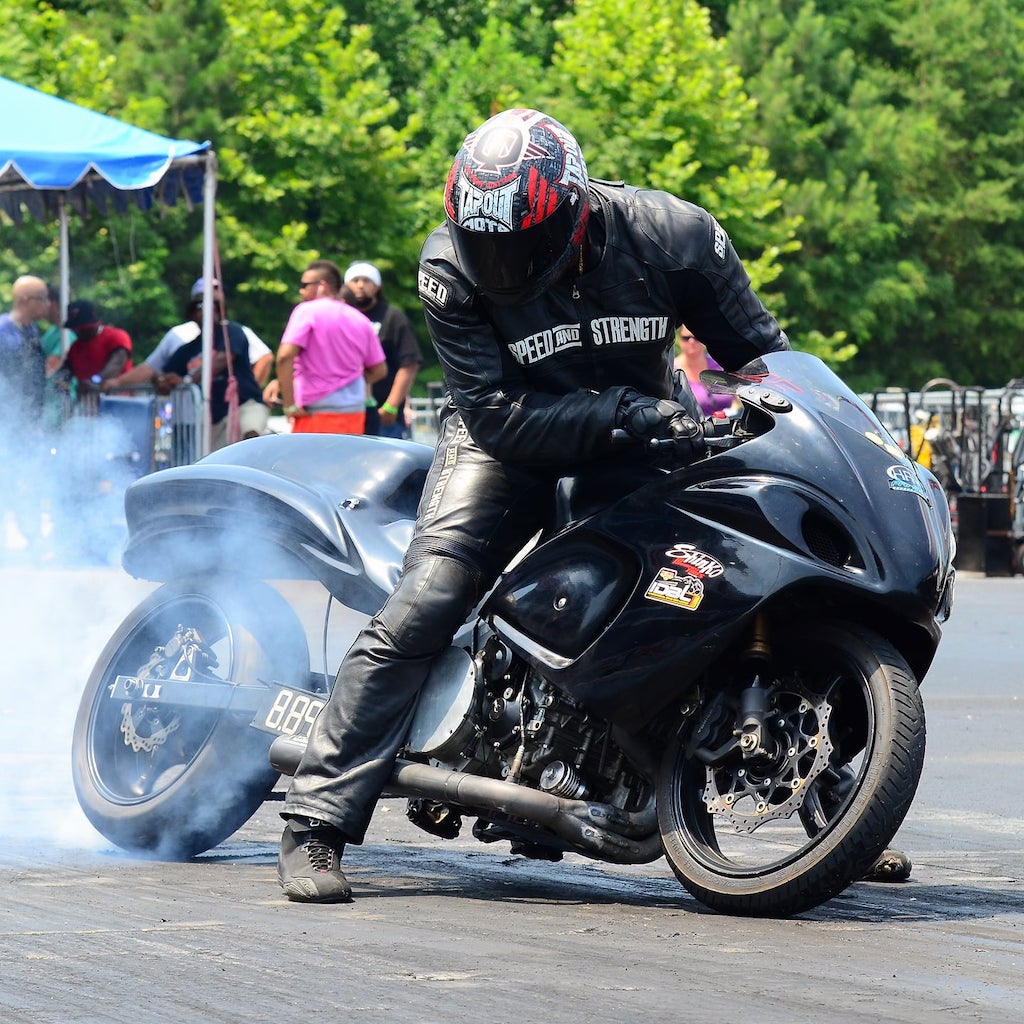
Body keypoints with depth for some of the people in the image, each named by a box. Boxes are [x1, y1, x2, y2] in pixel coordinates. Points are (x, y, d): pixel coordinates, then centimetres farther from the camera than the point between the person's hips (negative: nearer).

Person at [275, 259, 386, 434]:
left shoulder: (307, 311, -7)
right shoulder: (360, 320, 11)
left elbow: (285, 356, -19)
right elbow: (379, 370, 16)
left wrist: (289, 405, -14)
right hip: (354, 412, 6)